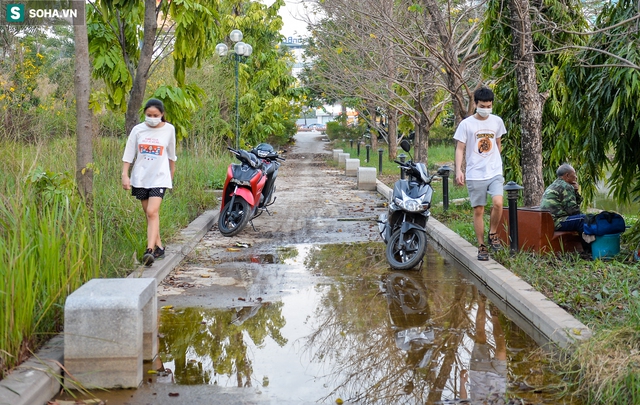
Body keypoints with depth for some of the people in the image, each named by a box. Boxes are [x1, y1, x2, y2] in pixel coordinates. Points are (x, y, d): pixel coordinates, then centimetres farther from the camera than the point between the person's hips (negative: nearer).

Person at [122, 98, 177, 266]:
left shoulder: (169, 129, -1)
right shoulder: (138, 130, 1)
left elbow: (171, 155, 11)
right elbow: (128, 154, 3)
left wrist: (171, 175, 18)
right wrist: (125, 175, -4)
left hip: (159, 177, -3)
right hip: (140, 177, 3)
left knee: (152, 212, -17)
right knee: (149, 214, 9)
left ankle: (150, 250, -24)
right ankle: (159, 247, 22)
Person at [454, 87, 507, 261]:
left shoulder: (497, 121, 7)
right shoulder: (466, 124, -3)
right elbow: (460, 149, -3)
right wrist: (458, 170, -14)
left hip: (495, 172, 2)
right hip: (475, 174, -2)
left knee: (498, 203, -19)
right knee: (478, 210, 2)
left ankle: (493, 234, 4)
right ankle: (481, 247, 13)